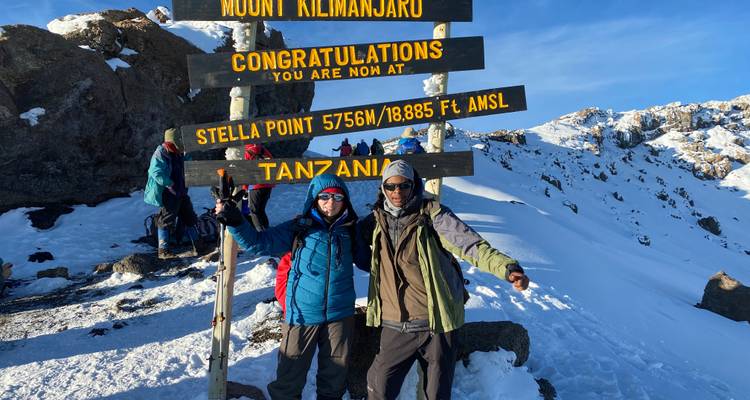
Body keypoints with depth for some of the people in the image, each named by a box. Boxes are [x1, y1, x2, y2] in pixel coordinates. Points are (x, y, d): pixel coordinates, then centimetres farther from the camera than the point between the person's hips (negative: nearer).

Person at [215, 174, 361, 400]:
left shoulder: (350, 231, 0)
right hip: (302, 314, -2)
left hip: (340, 314, 2)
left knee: (335, 376, 18)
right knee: (289, 376, 9)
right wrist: (234, 222, -24)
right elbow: (257, 243, -10)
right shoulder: (298, 229, -6)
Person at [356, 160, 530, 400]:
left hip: (437, 322, -2)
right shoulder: (377, 220, 5)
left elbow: (470, 243, -18)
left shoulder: (431, 214, -7)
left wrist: (507, 267, -32)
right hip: (395, 325, 3)